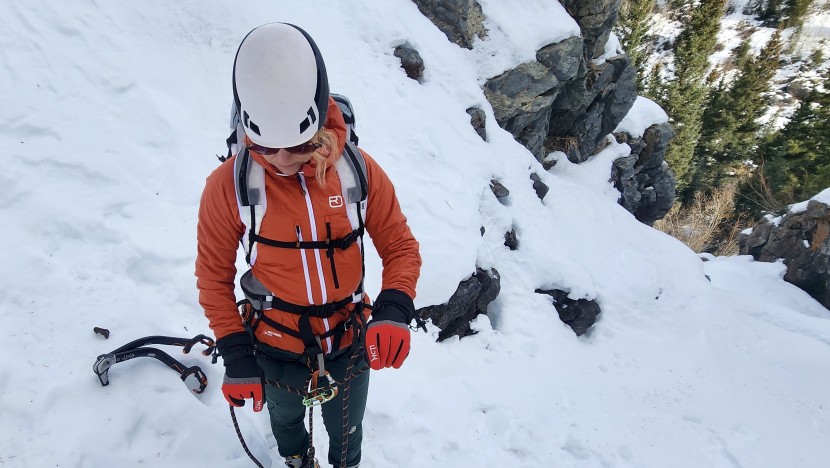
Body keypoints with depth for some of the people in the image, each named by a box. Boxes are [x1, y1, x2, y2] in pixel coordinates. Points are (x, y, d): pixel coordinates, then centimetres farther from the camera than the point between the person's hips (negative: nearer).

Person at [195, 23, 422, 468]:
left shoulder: (359, 170, -19)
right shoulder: (227, 185, -21)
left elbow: (401, 246, -10)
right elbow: (214, 275, -10)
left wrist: (394, 310, -27)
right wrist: (236, 357, -10)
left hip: (351, 343, 1)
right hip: (277, 352, 0)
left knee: (347, 430, 29)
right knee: (286, 417, 33)